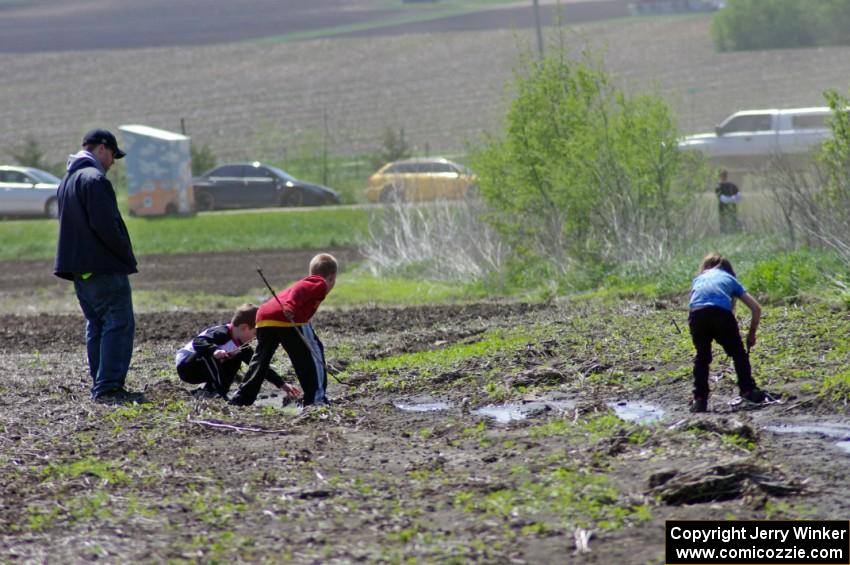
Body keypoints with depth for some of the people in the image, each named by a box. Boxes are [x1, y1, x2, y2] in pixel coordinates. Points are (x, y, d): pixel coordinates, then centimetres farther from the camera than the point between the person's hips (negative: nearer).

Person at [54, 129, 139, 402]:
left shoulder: (67, 181, 18)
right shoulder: (94, 179, -14)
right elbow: (105, 225, -21)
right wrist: (127, 256, -9)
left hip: (79, 270, 10)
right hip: (104, 267, -10)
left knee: (96, 326, 14)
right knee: (119, 324, -8)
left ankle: (100, 385, 14)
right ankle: (109, 386, -14)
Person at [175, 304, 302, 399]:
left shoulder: (241, 346, 2)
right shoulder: (221, 333, -25)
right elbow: (198, 342, -39)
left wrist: (282, 385, 3)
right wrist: (214, 351, -57)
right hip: (185, 366, -9)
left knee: (237, 356, 2)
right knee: (210, 354, -33)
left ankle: (208, 389, -1)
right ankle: (219, 392, -30)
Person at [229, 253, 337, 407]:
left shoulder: (306, 282, 35)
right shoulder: (320, 284, 10)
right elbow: (300, 290, -10)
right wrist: (290, 306, -25)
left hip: (263, 313, 8)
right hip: (288, 320, -8)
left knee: (260, 360, 18)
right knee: (314, 352, 4)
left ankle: (242, 398, 18)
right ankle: (316, 397, -1)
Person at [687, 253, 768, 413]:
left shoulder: (698, 279, 38)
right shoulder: (729, 279, 35)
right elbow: (756, 308, 30)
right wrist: (752, 334, 41)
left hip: (696, 314, 1)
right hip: (721, 311, -1)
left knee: (701, 356, 19)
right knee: (738, 352, 19)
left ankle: (699, 399, 12)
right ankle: (748, 390, 19)